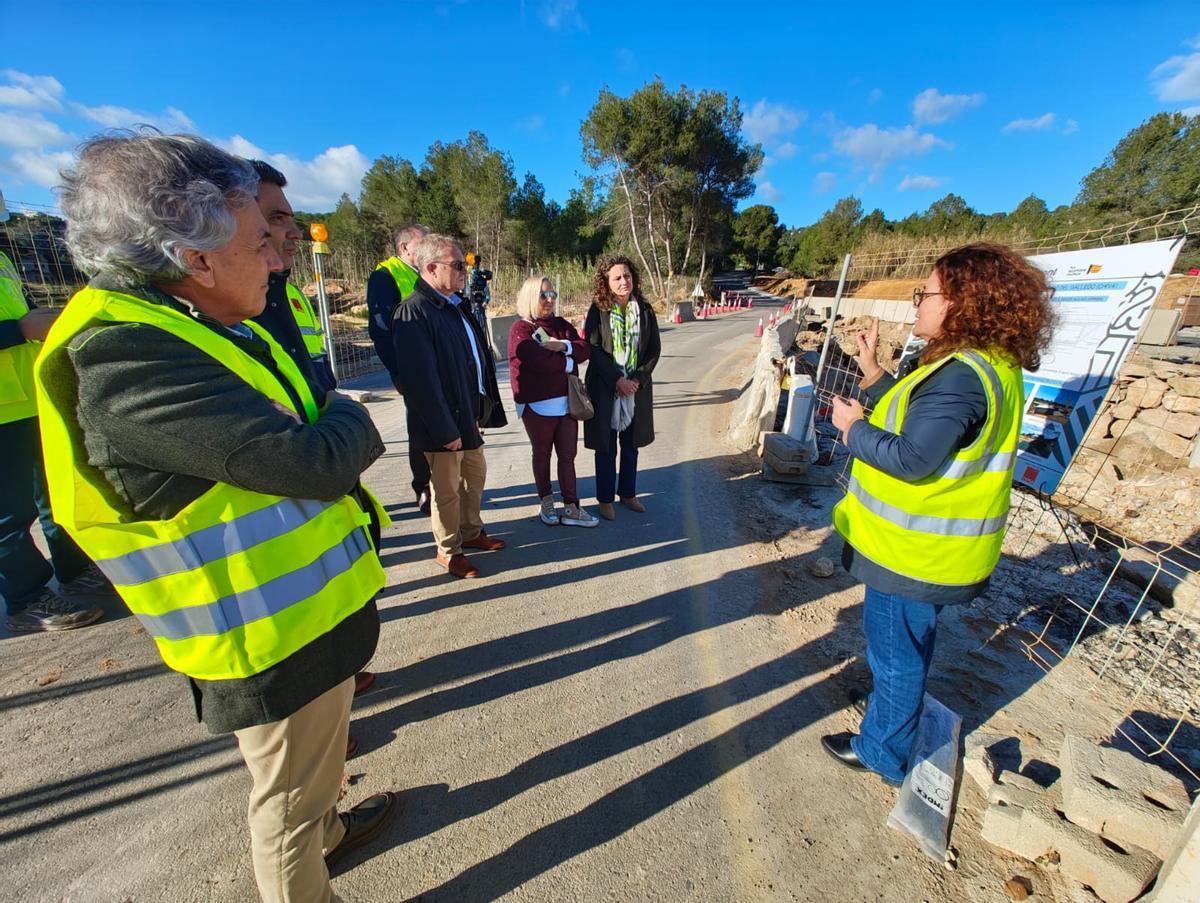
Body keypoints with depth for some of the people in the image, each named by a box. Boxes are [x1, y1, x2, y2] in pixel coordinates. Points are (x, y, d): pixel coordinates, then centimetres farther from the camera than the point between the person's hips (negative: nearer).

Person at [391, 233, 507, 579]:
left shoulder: (457, 305, 9)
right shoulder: (414, 312, -19)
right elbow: (420, 379, -24)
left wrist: (484, 406, 9)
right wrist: (444, 430, -23)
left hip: (470, 411, 9)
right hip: (444, 420, -9)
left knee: (475, 476, 21)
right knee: (447, 489, 8)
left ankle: (471, 532, 41)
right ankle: (448, 551, 28)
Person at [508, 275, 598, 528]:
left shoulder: (561, 325, 12)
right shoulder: (521, 329, -7)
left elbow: (585, 349, 1)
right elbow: (538, 360, -22)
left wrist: (564, 345, -17)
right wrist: (567, 363, -8)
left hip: (566, 401, 5)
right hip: (538, 404, -5)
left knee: (567, 456, 6)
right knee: (542, 455, 11)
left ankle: (571, 509, 14)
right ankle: (547, 502, 28)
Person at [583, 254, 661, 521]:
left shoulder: (644, 310, 4)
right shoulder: (598, 310, -5)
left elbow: (654, 348, 3)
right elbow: (593, 348, -10)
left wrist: (638, 379, -9)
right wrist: (617, 380, -17)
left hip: (637, 387, 3)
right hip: (605, 388, -3)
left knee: (631, 446, 13)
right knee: (606, 448, 5)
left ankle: (628, 494, 30)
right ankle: (605, 499, 20)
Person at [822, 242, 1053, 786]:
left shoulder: (961, 377, -26)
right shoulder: (989, 366, 7)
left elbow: (910, 458, -29)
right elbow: (913, 417, 10)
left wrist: (853, 426, -15)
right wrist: (872, 372, 8)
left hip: (915, 552, -10)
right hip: (929, 544, 10)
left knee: (896, 651, 10)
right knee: (905, 644, 29)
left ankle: (882, 753, 32)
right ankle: (890, 705, 53)